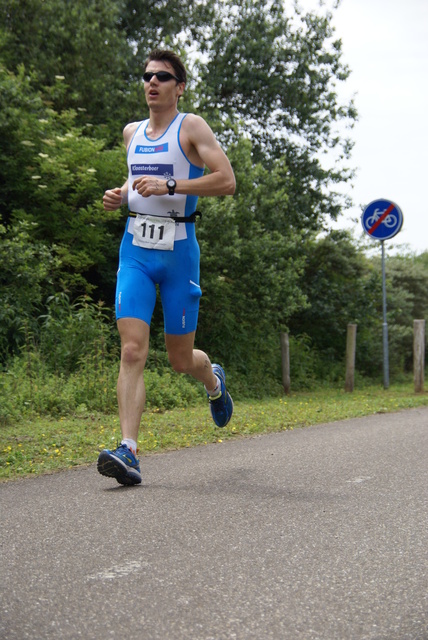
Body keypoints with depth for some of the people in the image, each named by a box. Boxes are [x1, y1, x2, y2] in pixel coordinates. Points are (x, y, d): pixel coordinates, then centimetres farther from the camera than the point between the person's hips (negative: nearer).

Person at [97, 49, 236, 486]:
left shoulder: (191, 127, -2)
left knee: (180, 360, 6)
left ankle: (214, 382, 42)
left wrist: (170, 186, -20)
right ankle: (128, 451, -15)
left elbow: (226, 181, -12)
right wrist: (120, 195, 9)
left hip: (178, 250, -3)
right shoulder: (131, 133, 14)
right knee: (132, 351, -12)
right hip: (136, 250, 4)